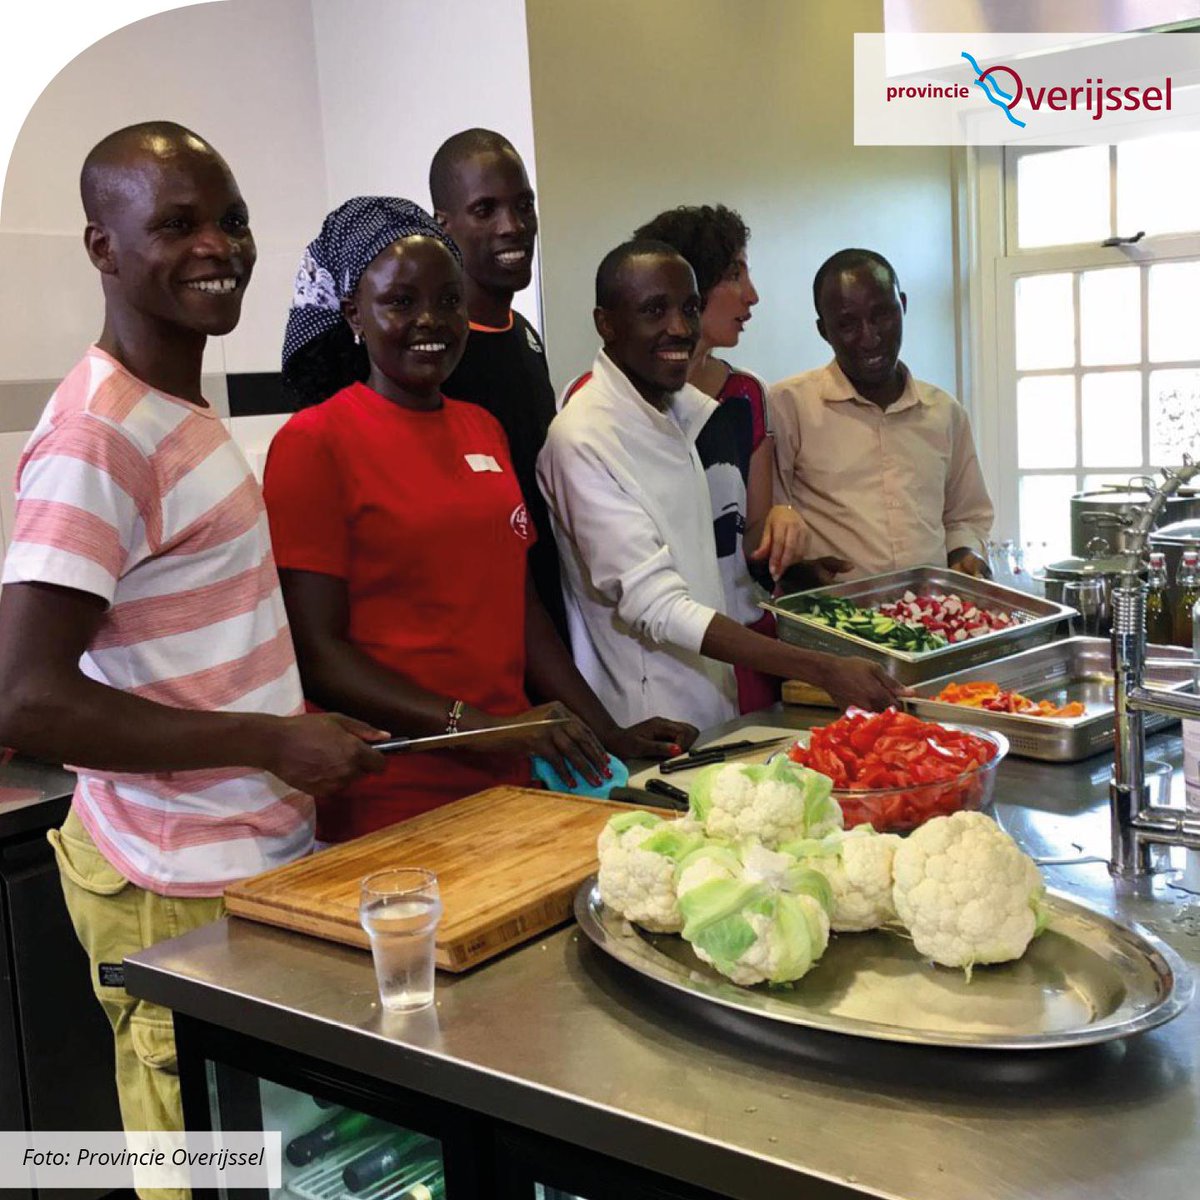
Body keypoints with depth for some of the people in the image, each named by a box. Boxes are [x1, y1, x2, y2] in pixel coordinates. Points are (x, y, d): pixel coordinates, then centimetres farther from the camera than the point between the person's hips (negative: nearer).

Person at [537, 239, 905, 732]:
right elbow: (657, 609, -24)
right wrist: (825, 671, -26)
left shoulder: (695, 409, 6)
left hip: (721, 707, 7)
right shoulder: (582, 440, -19)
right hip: (645, 730, -7)